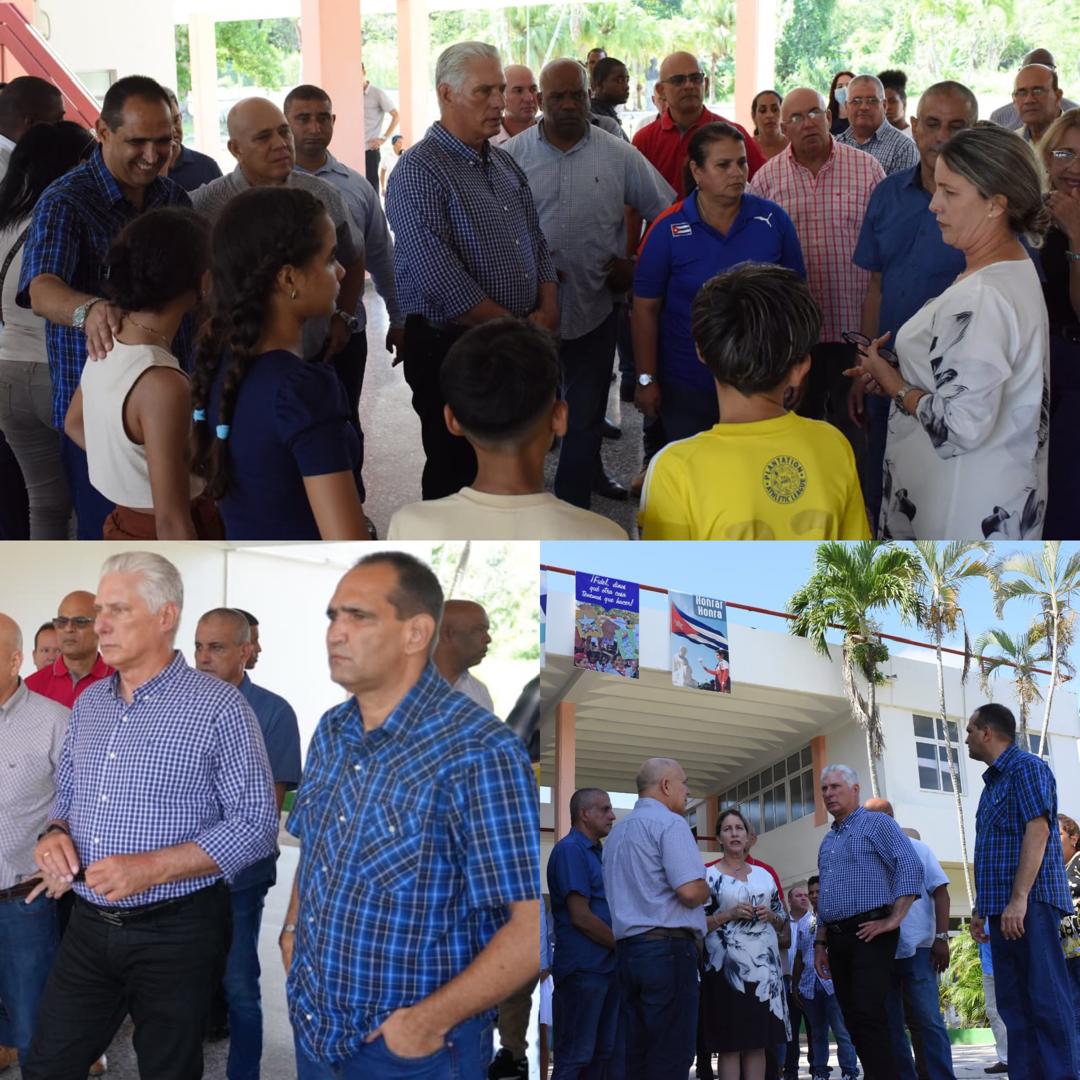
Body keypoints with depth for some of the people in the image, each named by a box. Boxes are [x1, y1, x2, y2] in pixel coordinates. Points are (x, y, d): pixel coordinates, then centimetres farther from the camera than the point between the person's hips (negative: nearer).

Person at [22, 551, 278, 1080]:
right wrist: (55, 833, -4)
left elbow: (256, 824, -13)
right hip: (89, 927, 5)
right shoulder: (88, 703, 9)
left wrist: (152, 867, -23)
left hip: (175, 933, -5)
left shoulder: (218, 707, -11)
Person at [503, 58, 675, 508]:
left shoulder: (618, 156, 1)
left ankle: (571, 513, 18)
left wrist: (636, 264, 1)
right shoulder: (512, 155, -1)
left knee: (586, 416, 7)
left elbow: (667, 213, 8)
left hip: (594, 307, 1)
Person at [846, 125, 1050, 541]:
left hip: (966, 509, -10)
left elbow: (961, 425, -29)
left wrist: (893, 383, -13)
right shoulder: (1015, 268, 6)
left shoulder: (980, 299, -27)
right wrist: (898, 371, 4)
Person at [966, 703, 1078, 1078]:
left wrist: (1019, 899, -24)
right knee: (1015, 1005, 7)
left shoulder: (1026, 767, -6)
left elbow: (1037, 831, -17)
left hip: (1030, 904, -10)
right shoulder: (993, 782, 22)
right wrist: (981, 909, 20)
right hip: (1004, 908, 10)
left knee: (1046, 1000, -12)